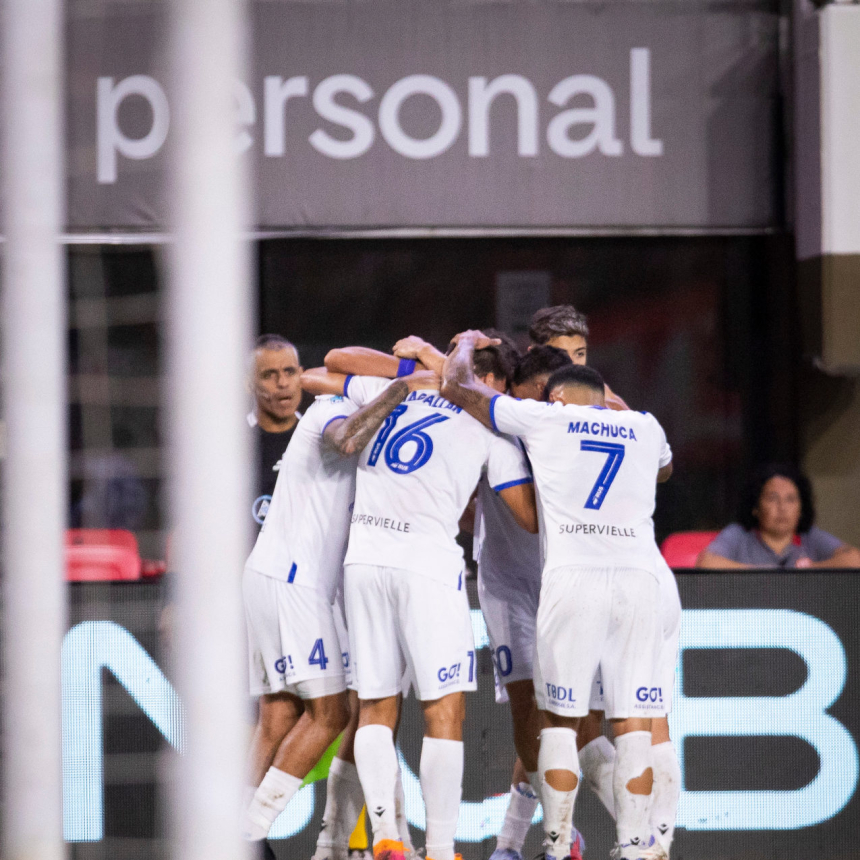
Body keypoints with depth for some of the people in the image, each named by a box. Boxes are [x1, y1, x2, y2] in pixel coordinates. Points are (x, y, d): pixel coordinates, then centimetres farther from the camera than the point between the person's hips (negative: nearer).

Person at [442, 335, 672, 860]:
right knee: (633, 720, 3)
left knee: (561, 718, 7)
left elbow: (457, 386, 17)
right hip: (639, 576, 2)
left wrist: (468, 343, 36)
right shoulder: (647, 429, 19)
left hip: (573, 579, -2)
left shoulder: (545, 418, 10)